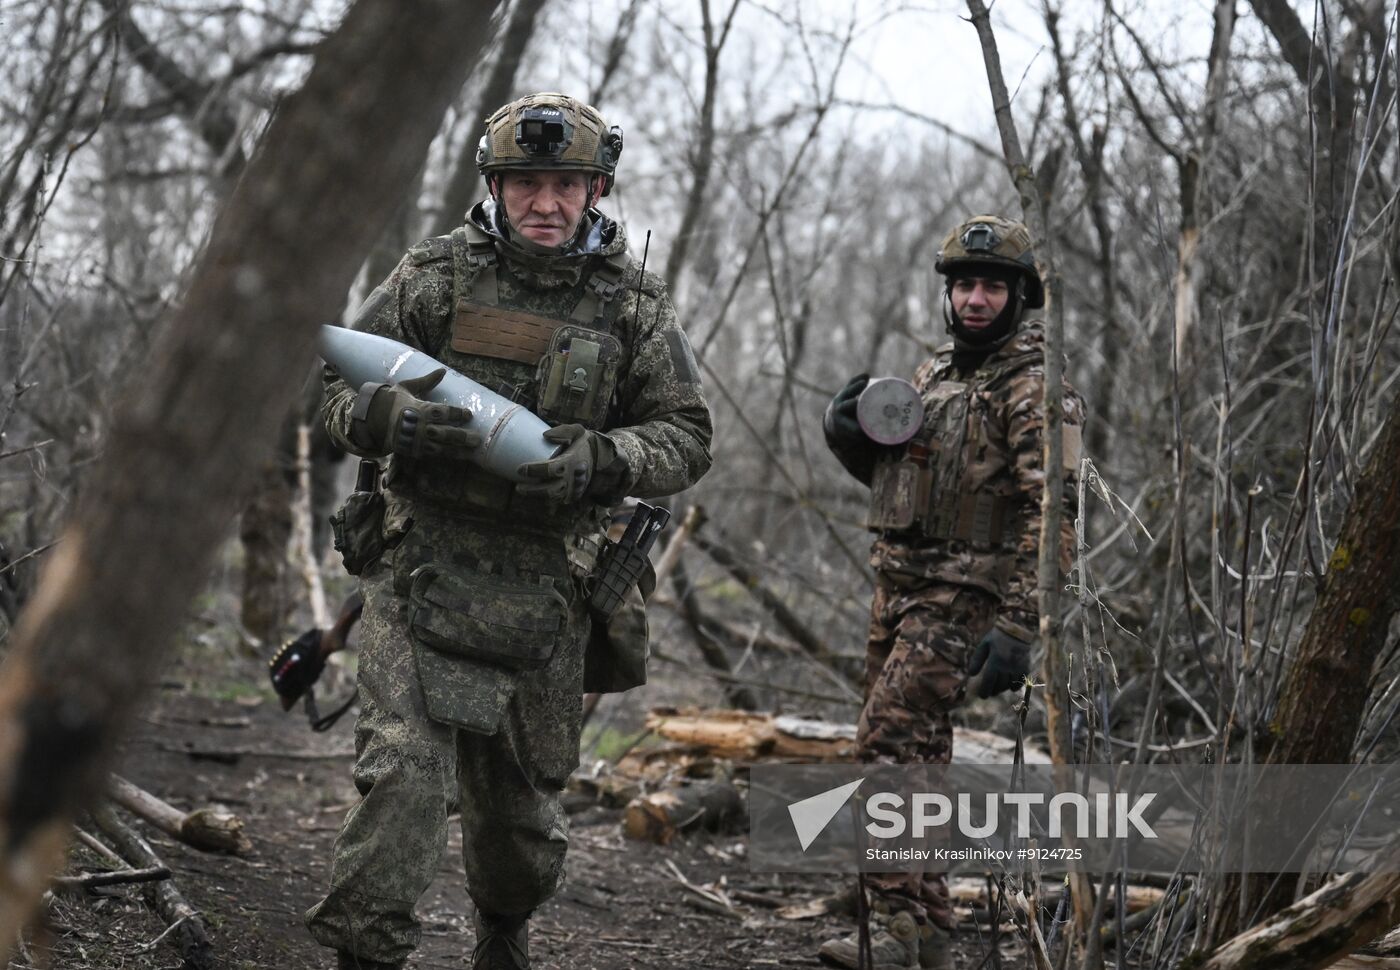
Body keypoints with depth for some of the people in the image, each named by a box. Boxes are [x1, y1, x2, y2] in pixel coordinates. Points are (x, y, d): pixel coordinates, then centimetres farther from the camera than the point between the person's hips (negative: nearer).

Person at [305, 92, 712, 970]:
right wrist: (392, 417, -21)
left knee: (522, 790, 15)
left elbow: (686, 438, 3)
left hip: (546, 582, 2)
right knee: (405, 767, -17)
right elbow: (342, 395, 3)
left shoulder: (635, 305, 3)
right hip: (425, 566, -2)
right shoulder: (434, 277, 0)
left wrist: (600, 460, -17)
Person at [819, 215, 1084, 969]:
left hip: (962, 597, -9)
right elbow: (887, 472, 25)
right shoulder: (936, 371, 15)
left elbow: (1053, 515, -19)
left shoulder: (1033, 388, -12)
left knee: (886, 747, -17)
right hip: (897, 584, 9)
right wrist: (849, 432, 2)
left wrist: (1018, 629, -26)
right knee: (917, 757, 11)